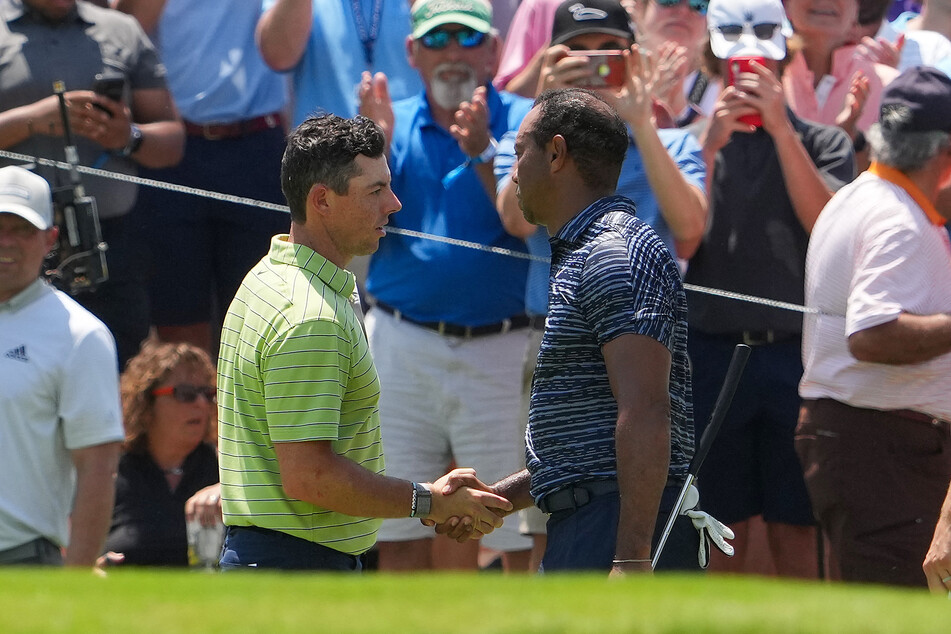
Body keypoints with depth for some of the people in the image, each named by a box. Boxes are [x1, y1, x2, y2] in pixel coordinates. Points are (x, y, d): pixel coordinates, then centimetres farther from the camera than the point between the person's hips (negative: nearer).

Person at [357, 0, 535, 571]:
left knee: (522, 534, -6)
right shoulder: (392, 122, 11)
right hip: (401, 346, 3)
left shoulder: (524, 123, 1)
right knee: (399, 533, 5)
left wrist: (484, 153, -23)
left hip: (501, 351, -3)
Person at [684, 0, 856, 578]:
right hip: (713, 351, 1)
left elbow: (825, 223, -8)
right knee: (727, 527, 3)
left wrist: (779, 128, -12)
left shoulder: (822, 142, 10)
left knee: (796, 528, -1)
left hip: (796, 352, -1)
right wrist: (711, 145, -10)